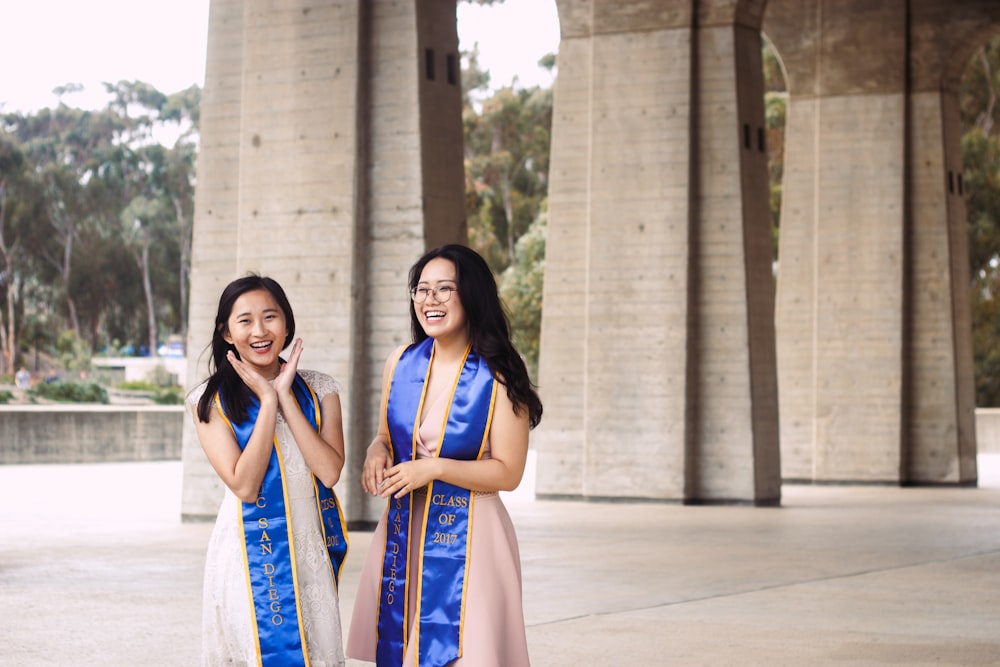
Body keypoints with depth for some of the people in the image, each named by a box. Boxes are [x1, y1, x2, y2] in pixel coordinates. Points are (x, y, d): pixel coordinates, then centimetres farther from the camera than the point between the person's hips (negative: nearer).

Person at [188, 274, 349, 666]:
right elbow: (244, 485, -13)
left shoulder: (318, 390, 4)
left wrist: (285, 397, -10)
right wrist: (267, 402, -13)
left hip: (310, 549, 2)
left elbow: (330, 471, -10)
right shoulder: (211, 400, -3)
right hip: (250, 554, -2)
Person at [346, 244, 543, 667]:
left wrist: (433, 468, -18)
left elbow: (508, 473, -10)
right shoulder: (400, 364, 5)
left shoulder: (498, 379, -9)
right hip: (402, 535, 5)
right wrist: (377, 452, -4)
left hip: (466, 538, -4)